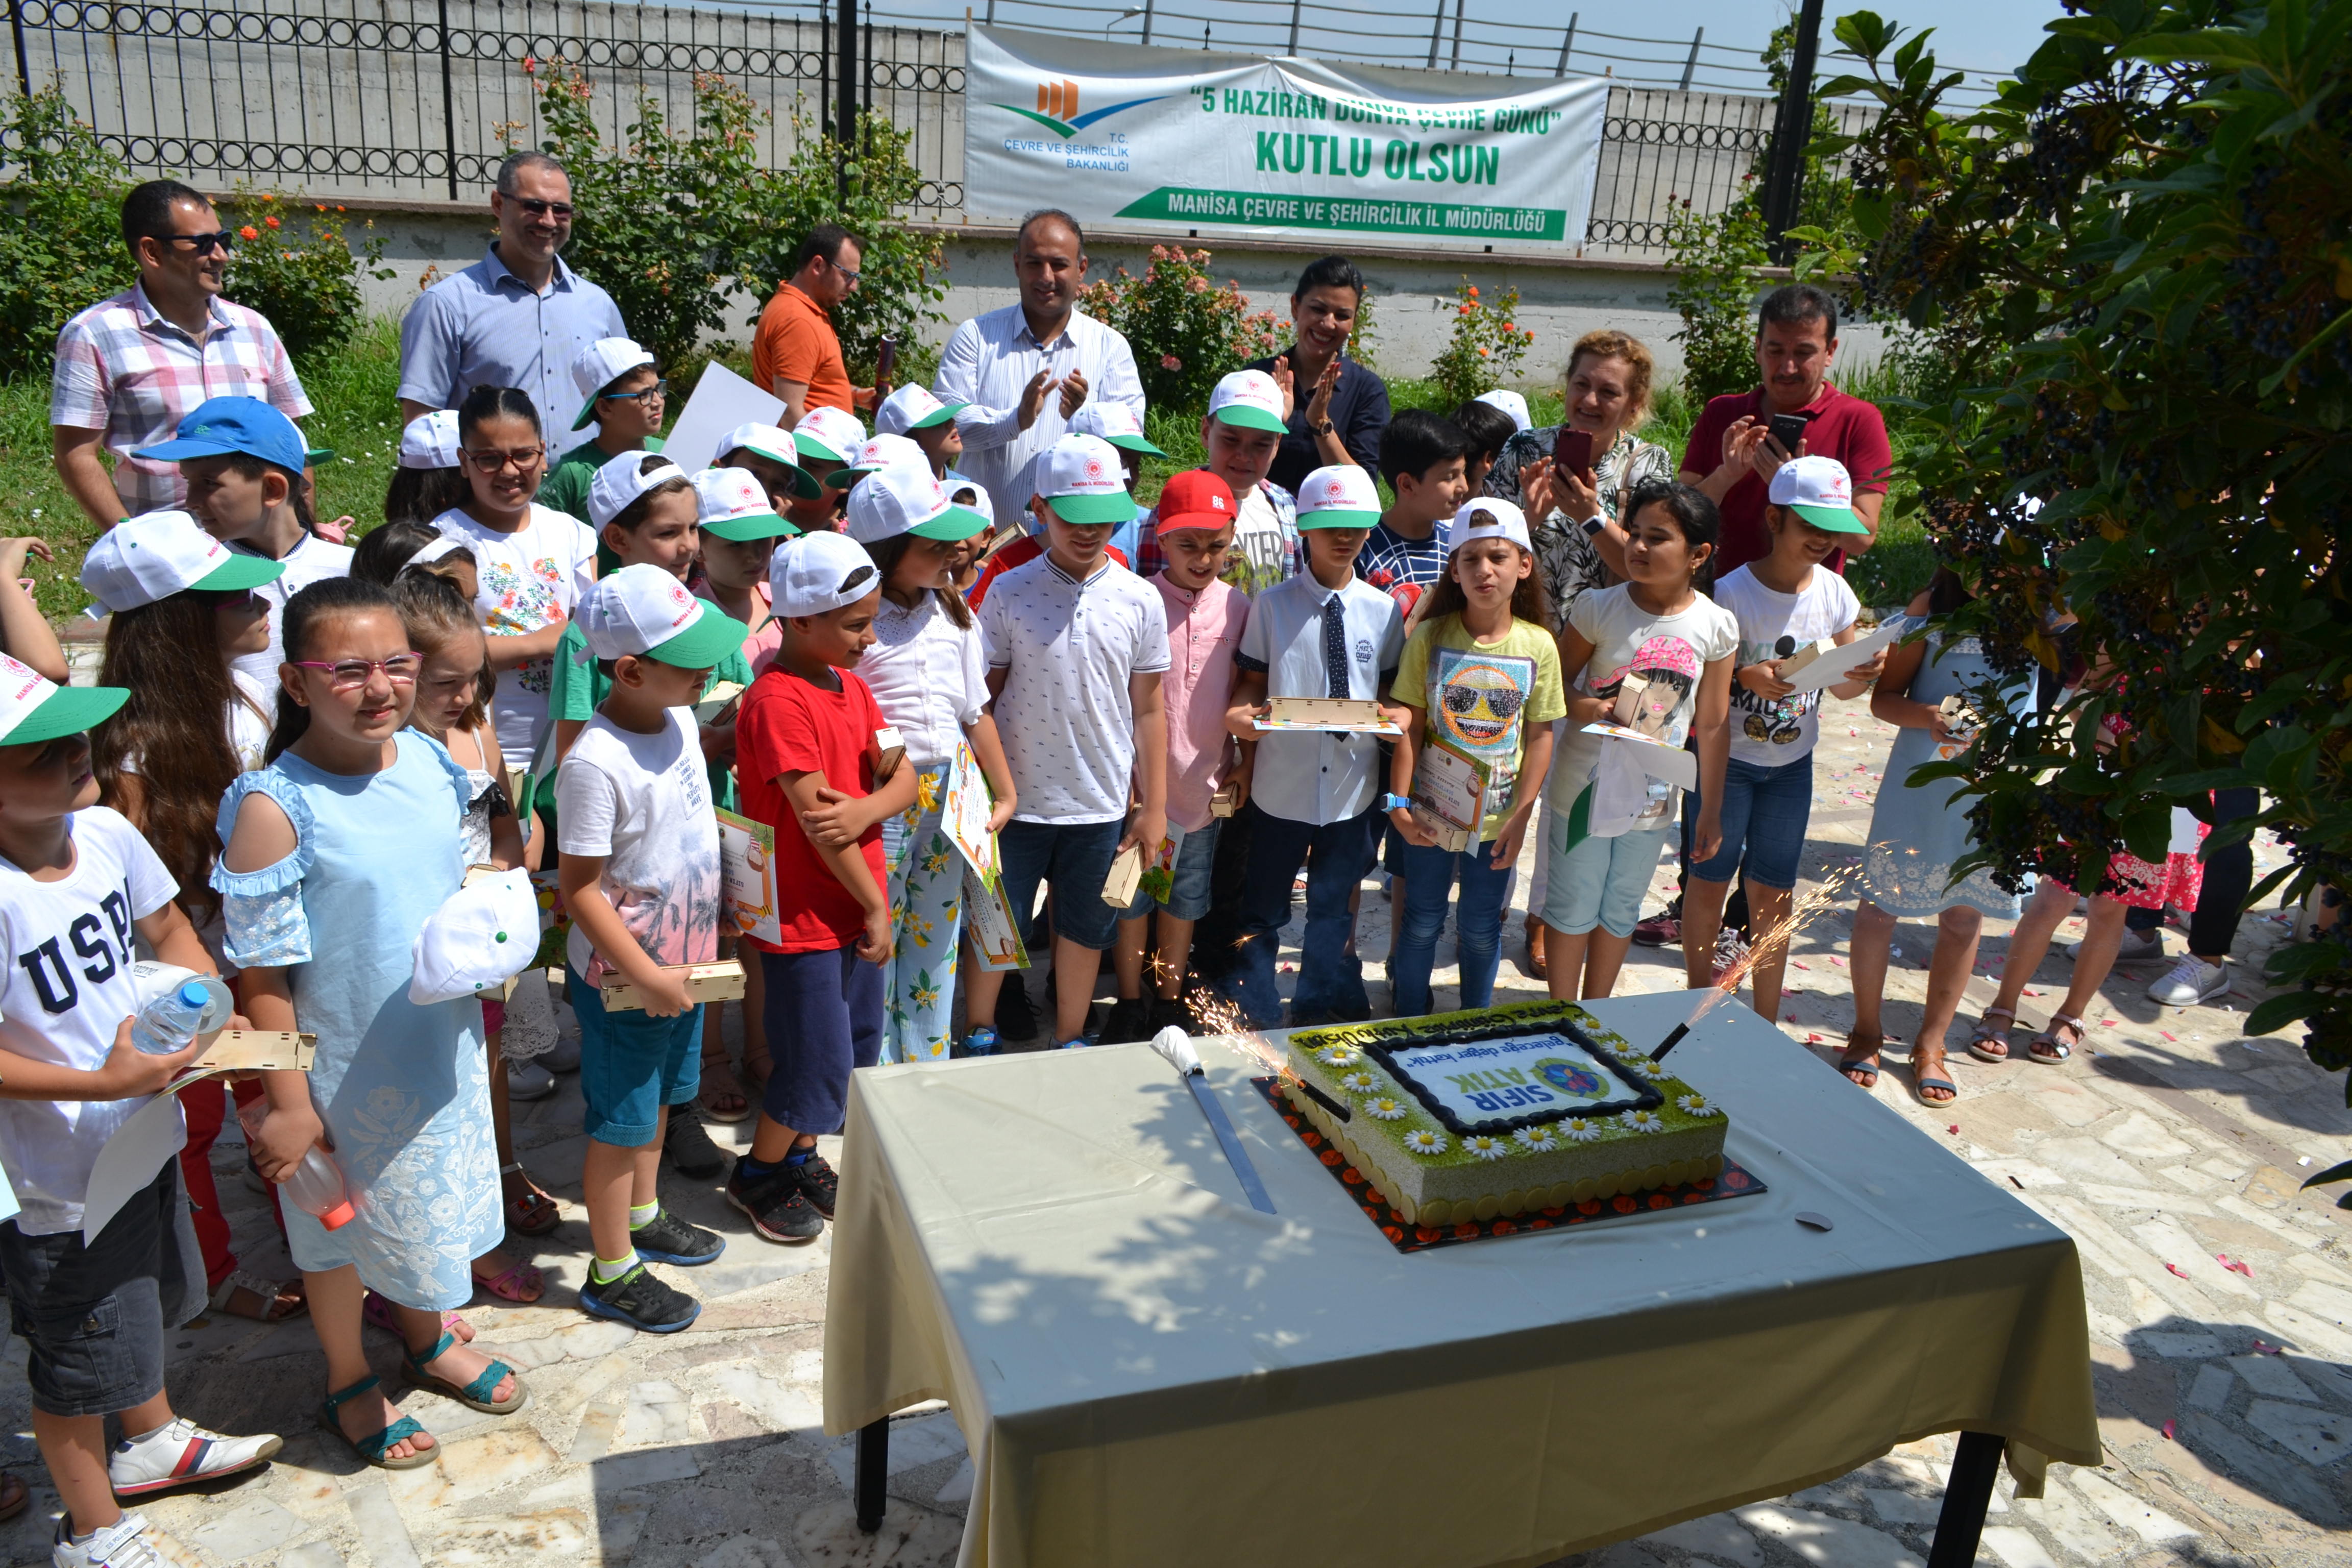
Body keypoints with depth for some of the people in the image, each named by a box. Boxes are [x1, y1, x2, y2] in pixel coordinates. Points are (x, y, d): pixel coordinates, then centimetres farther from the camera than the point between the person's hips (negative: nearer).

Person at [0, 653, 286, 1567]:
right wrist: (103, 1084, -31)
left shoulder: (104, 832, -11)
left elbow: (167, 928, 6)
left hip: (144, 1136, 8)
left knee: (152, 1299, 31)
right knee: (78, 1363, 15)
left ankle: (152, 1443, 58)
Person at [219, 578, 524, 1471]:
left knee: (433, 1195, 25)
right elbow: (262, 975, -19)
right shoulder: (274, 808, -25)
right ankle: (349, 1387, 44)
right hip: (345, 1067, -5)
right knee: (340, 1225, 18)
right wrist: (288, 1105, -16)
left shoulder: (429, 760, -8)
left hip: (442, 1041, 5)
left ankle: (429, 1341, 52)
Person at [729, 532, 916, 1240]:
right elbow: (816, 819, -21)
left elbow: (903, 777, 2)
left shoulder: (851, 684, 8)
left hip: (853, 904, 8)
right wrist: (877, 907, -15)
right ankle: (755, 1175, 23)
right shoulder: (778, 701, -20)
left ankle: (802, 1156, 37)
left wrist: (869, 808, -21)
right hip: (802, 912, -8)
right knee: (819, 1062, 1)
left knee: (858, 1044, 17)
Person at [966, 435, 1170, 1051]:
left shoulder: (1140, 600, -2)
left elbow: (1147, 710, 3)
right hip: (1018, 798, -1)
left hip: (1103, 803, 1)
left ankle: (1070, 1046, 32)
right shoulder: (1009, 594, -6)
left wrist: (1154, 806, 3)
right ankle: (979, 1038, 31)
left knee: (1085, 930, 15)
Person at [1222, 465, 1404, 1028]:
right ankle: (1256, 1015, 32)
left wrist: (1396, 714, -16)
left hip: (1353, 787, 2)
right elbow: (1253, 680, 0)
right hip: (1281, 785, -2)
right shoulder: (1272, 606, -5)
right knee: (1264, 907, 13)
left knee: (1333, 908, 18)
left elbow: (1389, 689, 6)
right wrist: (1239, 712, -21)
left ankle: (1316, 1011, 38)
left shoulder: (1383, 610, 1)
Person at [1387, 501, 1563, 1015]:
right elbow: (1411, 726, -8)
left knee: (1482, 928, 14)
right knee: (1423, 921, 14)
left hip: (1497, 817, 1)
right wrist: (1399, 804, -12)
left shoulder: (1539, 645, -7)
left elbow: (1540, 736, -3)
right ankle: (1408, 1022, 31)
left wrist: (1520, 817, -5)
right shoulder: (1431, 637, -9)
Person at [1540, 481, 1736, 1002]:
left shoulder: (1716, 626, -8)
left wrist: (1712, 810, 3)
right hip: (1585, 784, -2)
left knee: (1621, 910, 17)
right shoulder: (1600, 608, -13)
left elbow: (1712, 725, -1)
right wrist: (1582, 707, -25)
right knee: (1573, 907, 9)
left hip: (1653, 796, 2)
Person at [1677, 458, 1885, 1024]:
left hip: (1792, 764, 4)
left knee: (1774, 892, 9)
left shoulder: (1834, 593, -2)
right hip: (1726, 757, -3)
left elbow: (1843, 686, 7)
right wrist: (1748, 678, -32)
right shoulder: (1732, 592, -16)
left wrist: (1865, 673, -16)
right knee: (1710, 881, 5)